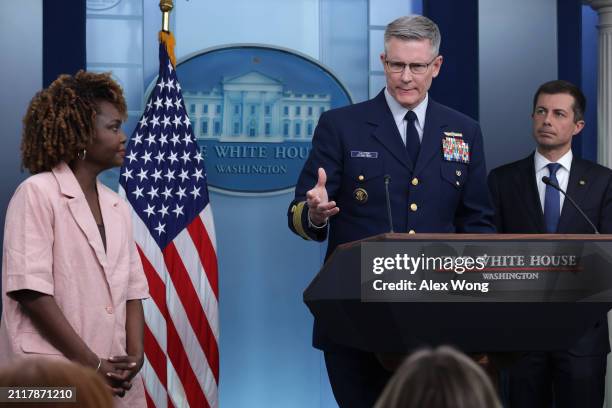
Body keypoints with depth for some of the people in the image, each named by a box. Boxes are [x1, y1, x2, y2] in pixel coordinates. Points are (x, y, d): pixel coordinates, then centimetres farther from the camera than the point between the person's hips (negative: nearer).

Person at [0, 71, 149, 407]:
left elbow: (132, 290, 12)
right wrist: (90, 364, -15)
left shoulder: (117, 207, 14)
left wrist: (136, 356, -6)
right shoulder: (38, 193, -6)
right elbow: (31, 290, -14)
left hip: (113, 379, 6)